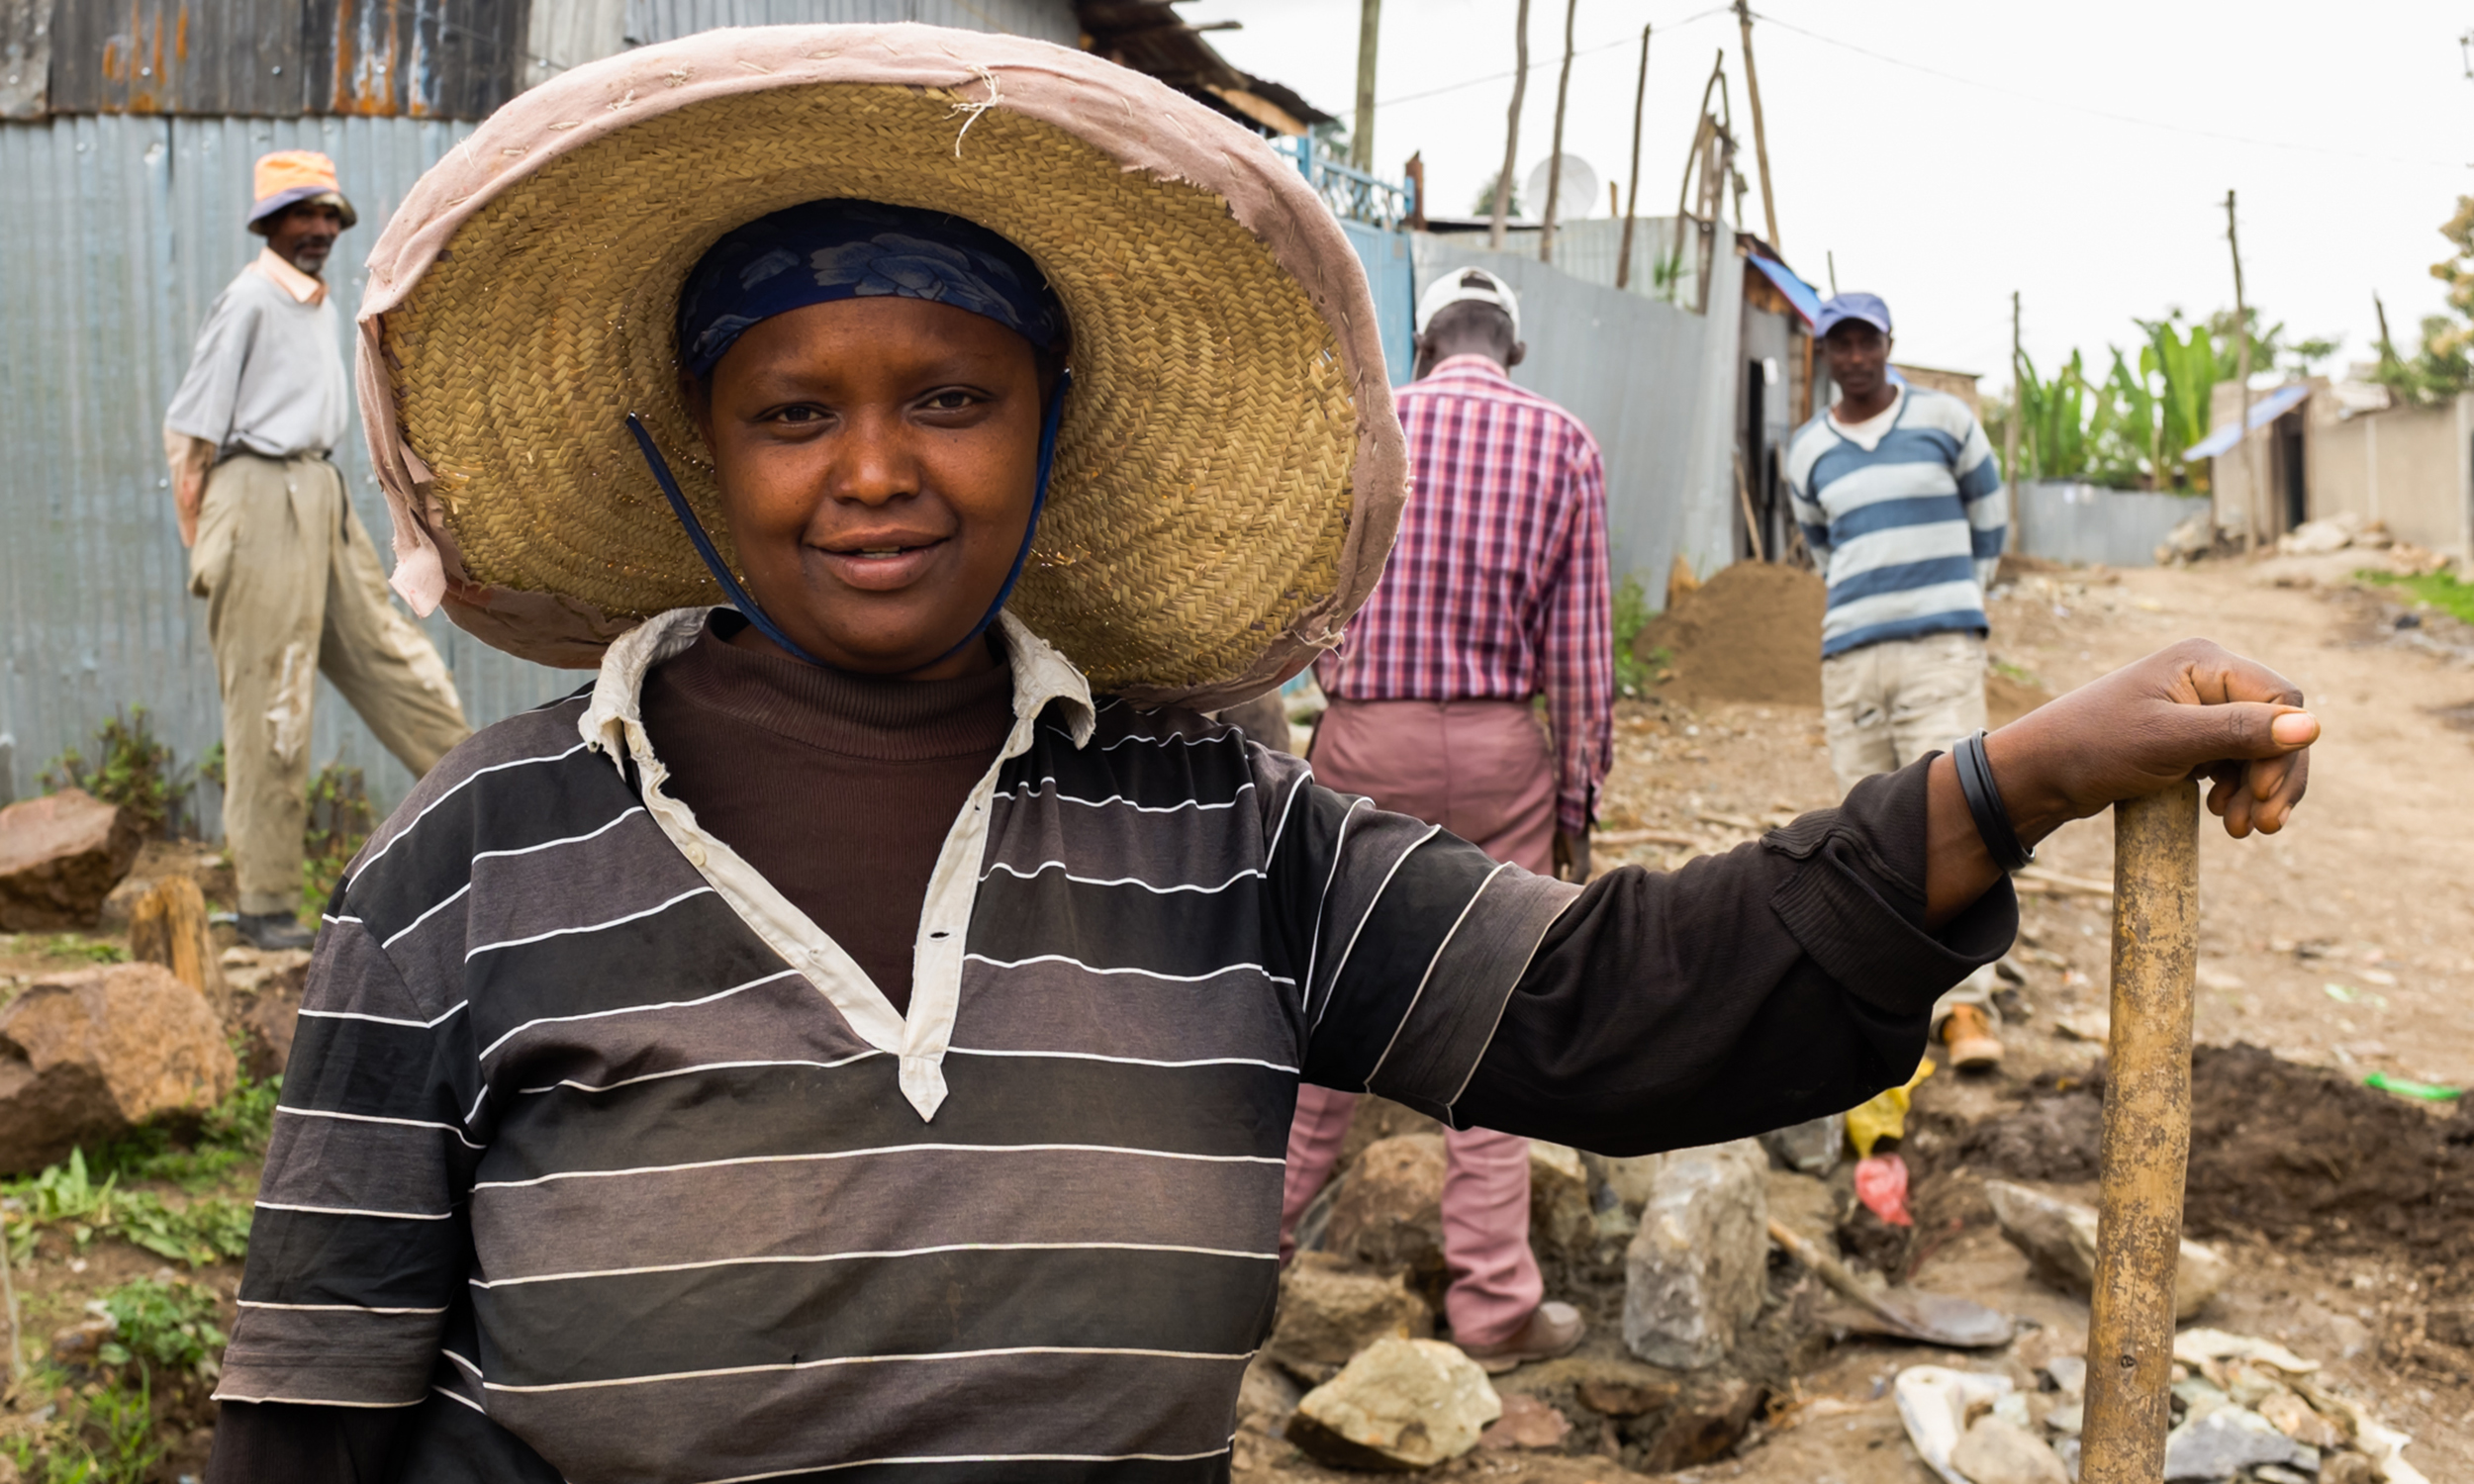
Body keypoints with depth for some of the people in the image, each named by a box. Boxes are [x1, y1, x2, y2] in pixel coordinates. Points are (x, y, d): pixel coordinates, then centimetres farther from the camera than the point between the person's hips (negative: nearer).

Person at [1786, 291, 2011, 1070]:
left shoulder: (1945, 419, 4)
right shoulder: (1807, 451, 10)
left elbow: (1989, 520, 17)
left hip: (1942, 649, -3)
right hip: (1850, 656, 3)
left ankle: (1965, 1005, -16)